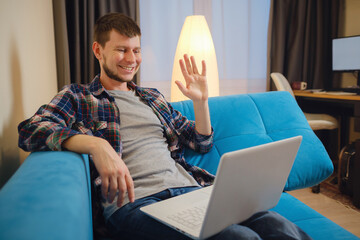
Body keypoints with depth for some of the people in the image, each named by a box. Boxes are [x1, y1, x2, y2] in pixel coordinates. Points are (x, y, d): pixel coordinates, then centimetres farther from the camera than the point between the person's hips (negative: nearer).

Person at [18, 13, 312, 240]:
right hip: (134, 203, -5)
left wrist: (201, 101, 10)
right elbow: (30, 130, -10)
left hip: (189, 189, 5)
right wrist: (95, 144, -24)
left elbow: (202, 144, 26)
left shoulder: (152, 97, 25)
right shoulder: (77, 96, 11)